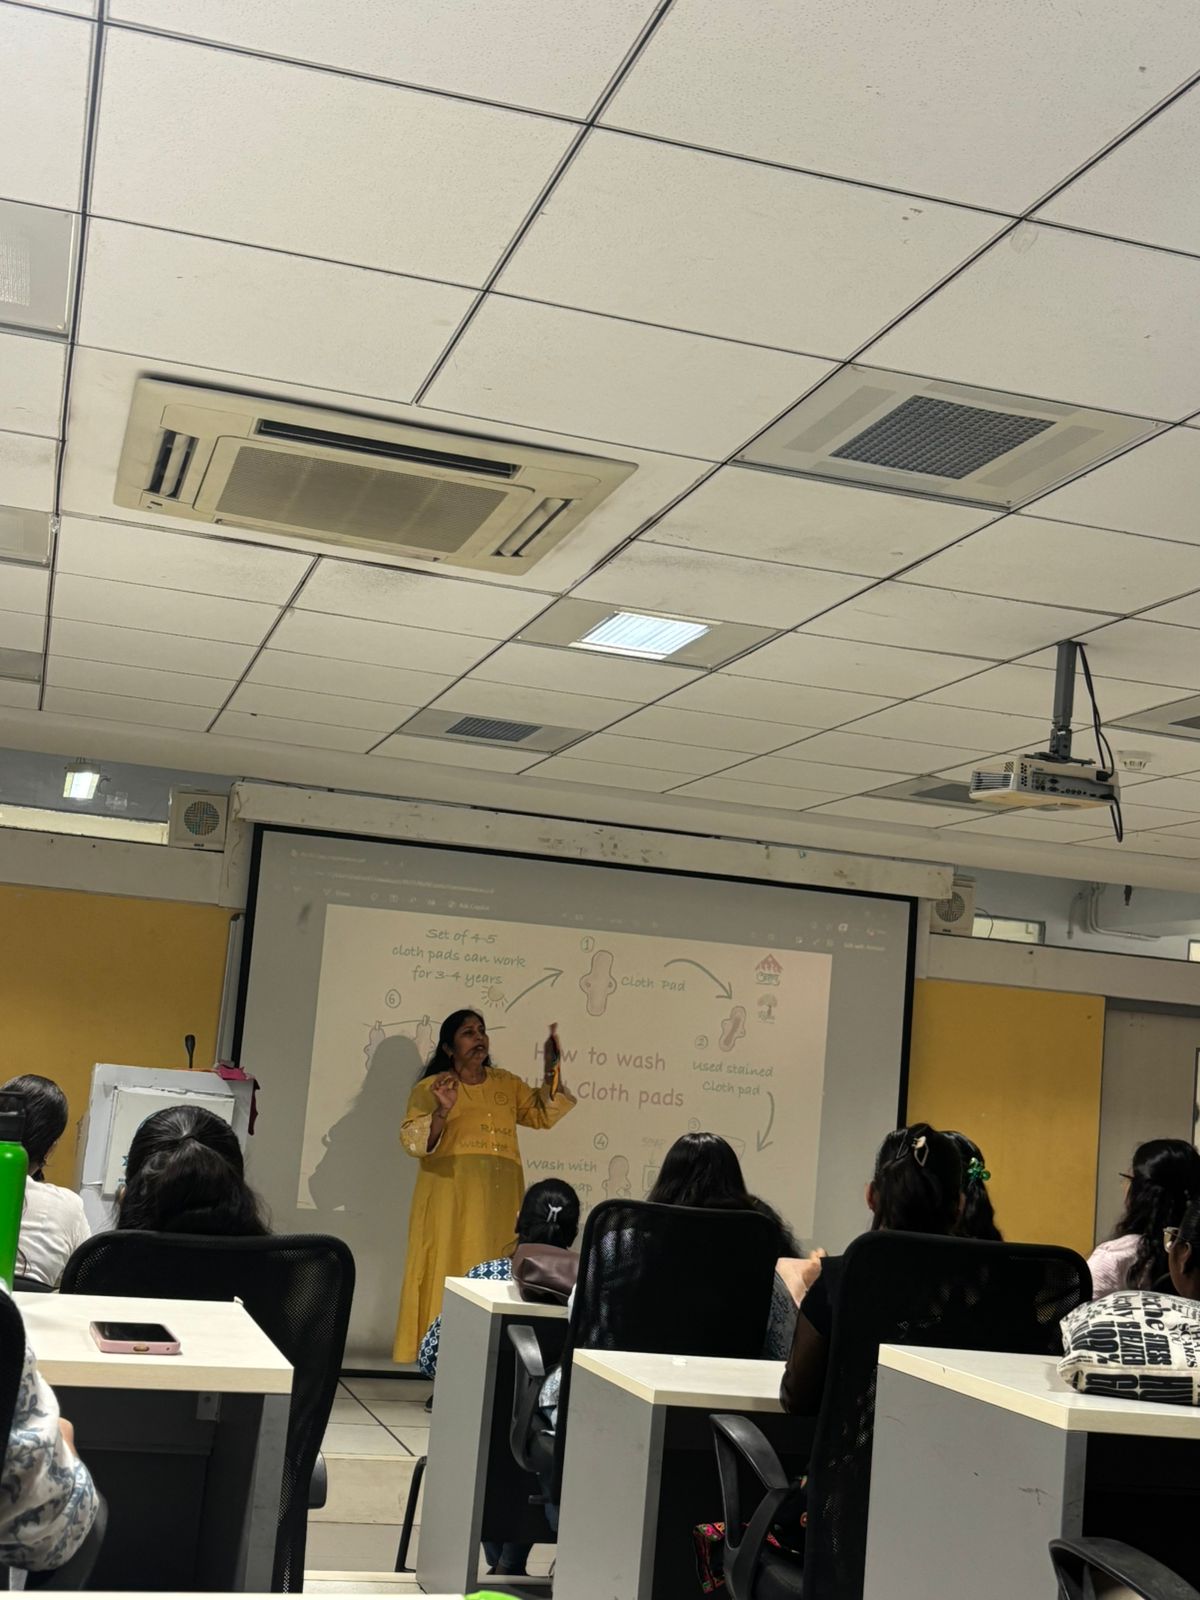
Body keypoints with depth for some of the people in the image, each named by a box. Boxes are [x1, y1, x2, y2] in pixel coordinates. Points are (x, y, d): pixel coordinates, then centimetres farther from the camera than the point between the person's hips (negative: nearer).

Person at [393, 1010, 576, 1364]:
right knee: (448, 1275, -6)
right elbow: (413, 1141, -7)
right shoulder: (430, 1088, 2)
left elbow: (544, 1115, 9)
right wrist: (443, 1111, -22)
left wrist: (551, 1071, -1)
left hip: (499, 1200, 4)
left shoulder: (507, 1083, 15)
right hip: (449, 1198, -4)